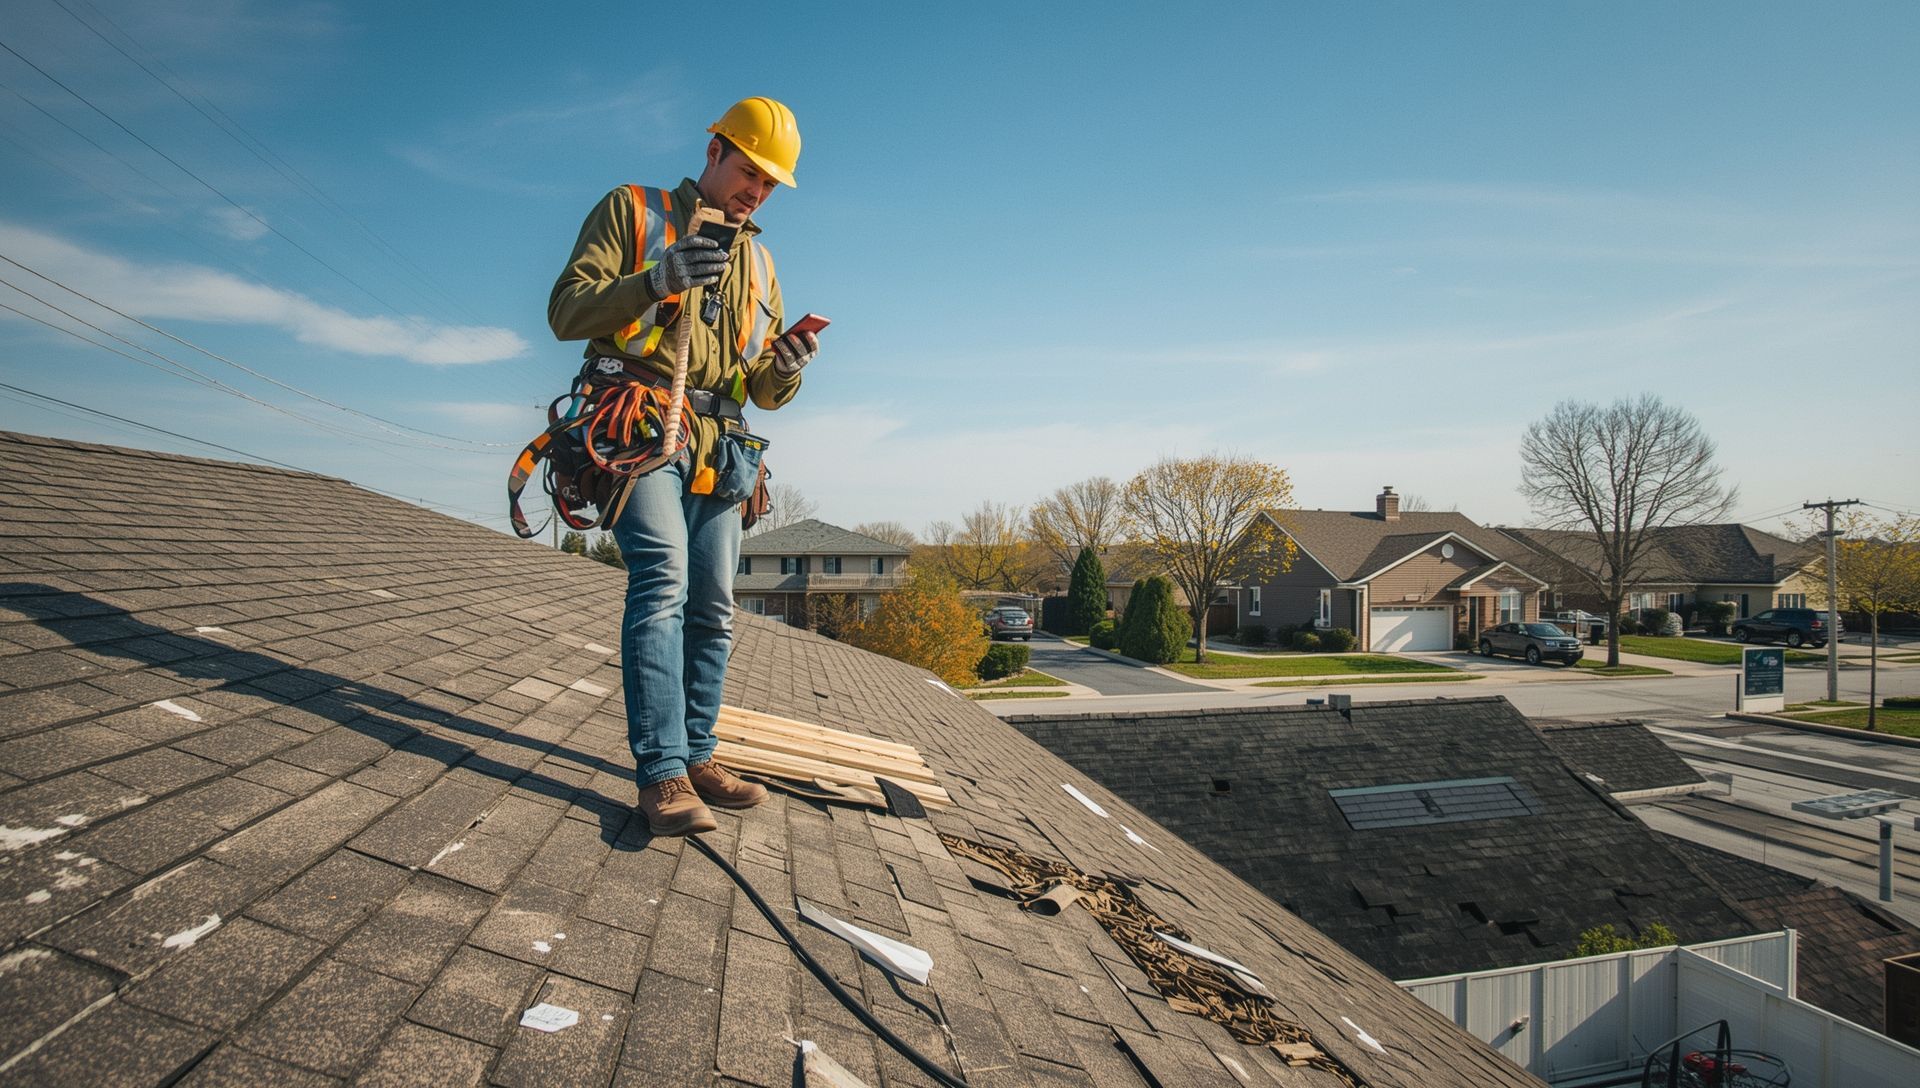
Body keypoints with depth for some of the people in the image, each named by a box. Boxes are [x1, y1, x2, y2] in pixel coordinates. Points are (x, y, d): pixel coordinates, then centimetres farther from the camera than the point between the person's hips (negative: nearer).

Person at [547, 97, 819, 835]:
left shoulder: (757, 260, 22)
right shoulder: (631, 212, 8)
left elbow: (766, 393, 17)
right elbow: (566, 311, -4)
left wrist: (786, 368, -7)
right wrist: (653, 280, -19)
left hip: (715, 449, 6)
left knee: (713, 609, 3)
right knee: (662, 581, -22)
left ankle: (696, 758, 13)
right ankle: (661, 774, -22)